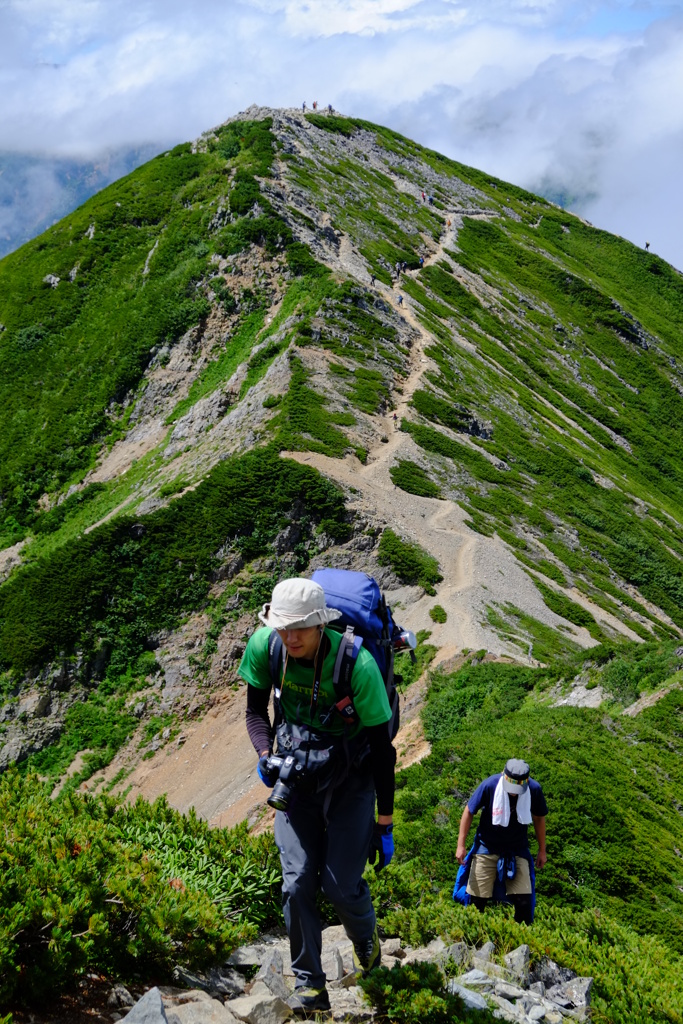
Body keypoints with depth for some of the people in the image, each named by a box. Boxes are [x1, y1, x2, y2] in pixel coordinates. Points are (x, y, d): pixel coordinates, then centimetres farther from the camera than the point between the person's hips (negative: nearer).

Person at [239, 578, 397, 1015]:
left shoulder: (358, 664, -30)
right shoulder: (265, 646, -19)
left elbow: (383, 749, -19)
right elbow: (256, 711, 1)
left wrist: (385, 823, -13)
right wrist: (265, 757, -19)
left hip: (350, 781, -3)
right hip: (296, 778, 3)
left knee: (341, 884, -7)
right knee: (297, 883, -7)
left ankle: (367, 938, 29)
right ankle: (309, 985, 10)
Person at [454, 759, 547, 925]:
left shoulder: (534, 789, -17)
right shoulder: (490, 785, -23)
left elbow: (539, 818, 2)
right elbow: (469, 812, -9)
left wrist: (542, 850, 10)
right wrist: (461, 845, -7)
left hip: (517, 851, 1)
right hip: (487, 849, -1)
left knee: (523, 902, -4)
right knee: (477, 899, 4)